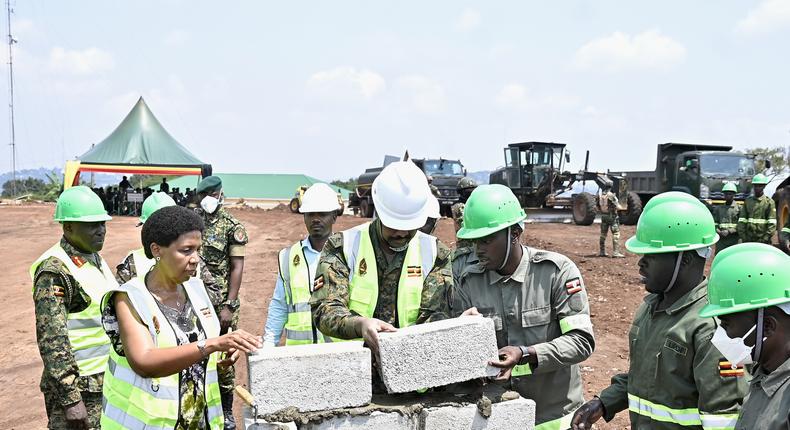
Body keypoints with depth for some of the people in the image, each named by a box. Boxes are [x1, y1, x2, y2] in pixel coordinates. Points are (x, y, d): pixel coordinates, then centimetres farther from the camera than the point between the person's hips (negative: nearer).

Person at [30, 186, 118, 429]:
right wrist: (71, 399, -21)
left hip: (107, 380, 8)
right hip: (79, 388, -8)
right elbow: (52, 340, -20)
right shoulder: (54, 271, -17)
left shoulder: (95, 259, 9)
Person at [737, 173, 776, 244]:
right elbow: (741, 221, 7)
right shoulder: (748, 201, 11)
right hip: (748, 240, 3)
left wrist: (765, 239, -14)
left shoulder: (769, 202, 1)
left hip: (763, 241, -3)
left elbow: (772, 223, -6)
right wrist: (743, 237, -2)